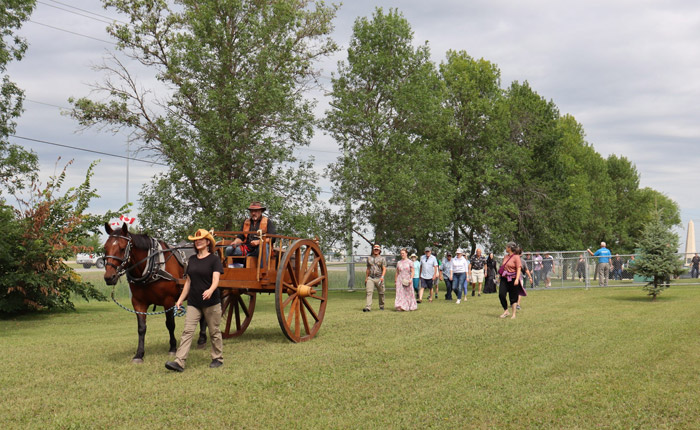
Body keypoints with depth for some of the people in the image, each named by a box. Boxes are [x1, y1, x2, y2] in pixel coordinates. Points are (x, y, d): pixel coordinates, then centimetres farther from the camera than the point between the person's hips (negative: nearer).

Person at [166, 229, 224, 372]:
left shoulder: (214, 259, -5)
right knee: (187, 331, -5)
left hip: (211, 302, -4)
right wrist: (180, 299, 14)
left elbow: (216, 279, -16)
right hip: (193, 302, 4)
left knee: (214, 332, 6)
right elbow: (188, 281, 17)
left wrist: (210, 290, -37)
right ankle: (179, 361, -11)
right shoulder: (192, 259, 12)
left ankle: (218, 358, 22)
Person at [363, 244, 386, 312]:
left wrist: (382, 276, -22)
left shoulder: (382, 259, 4)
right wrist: (366, 278, 16)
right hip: (370, 278, 2)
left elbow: (384, 269, -6)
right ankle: (368, 307, -21)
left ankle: (381, 306, 23)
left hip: (379, 278, -2)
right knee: (369, 292, -13)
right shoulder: (369, 258, 15)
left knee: (381, 293, 6)